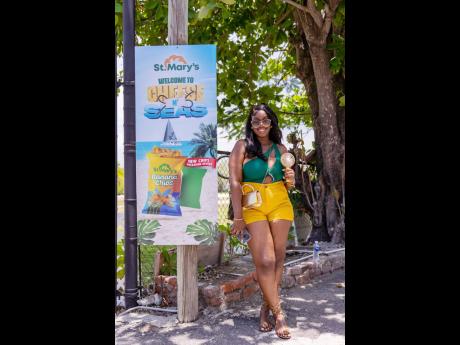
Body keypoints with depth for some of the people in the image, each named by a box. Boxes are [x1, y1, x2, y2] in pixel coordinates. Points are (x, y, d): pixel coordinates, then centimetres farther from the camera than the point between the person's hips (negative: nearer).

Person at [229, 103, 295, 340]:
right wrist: (238, 216, -12)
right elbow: (235, 182, -7)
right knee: (265, 261, -7)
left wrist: (290, 181, -5)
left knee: (278, 258, 4)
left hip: (280, 205, 4)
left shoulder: (281, 149, 11)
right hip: (253, 207, -4)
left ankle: (266, 308, 18)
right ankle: (278, 313, 5)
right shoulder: (243, 146, 0)